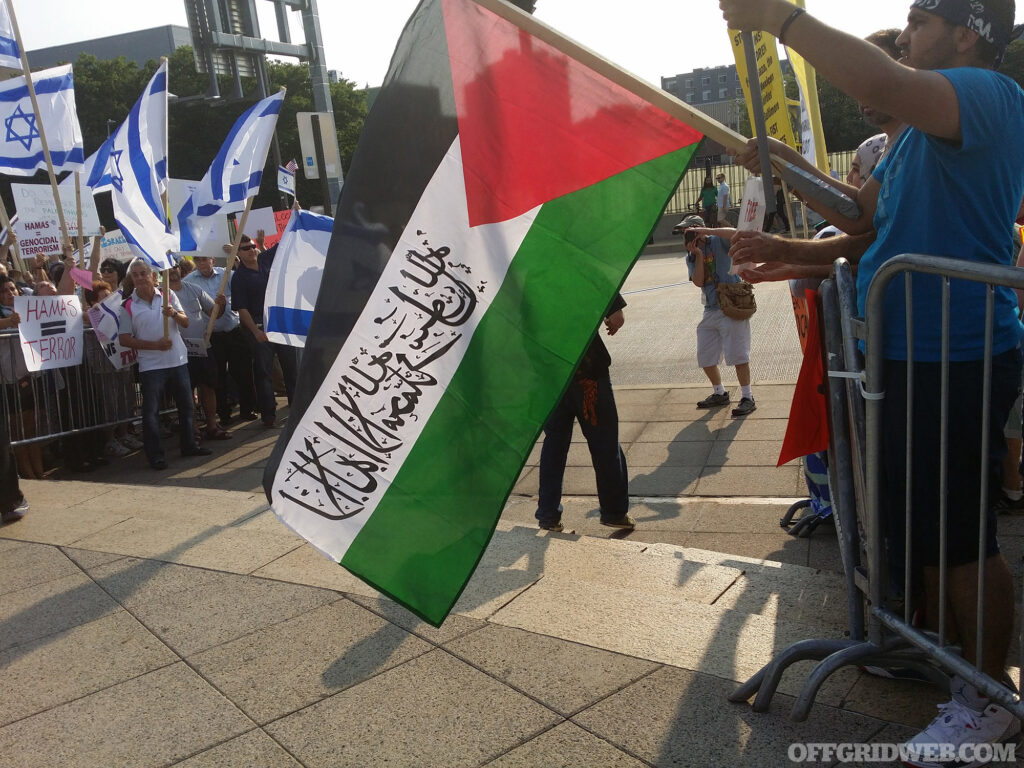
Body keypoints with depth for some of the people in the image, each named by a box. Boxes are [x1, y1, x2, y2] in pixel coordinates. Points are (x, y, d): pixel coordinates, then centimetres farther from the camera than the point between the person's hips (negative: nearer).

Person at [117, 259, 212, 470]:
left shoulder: (168, 296, 4)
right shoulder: (129, 306, -3)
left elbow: (185, 323, 3)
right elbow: (124, 339, -5)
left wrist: (174, 314, -19)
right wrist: (155, 345, -15)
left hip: (178, 361, 3)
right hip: (151, 365, -3)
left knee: (186, 405, 13)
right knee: (150, 411, -2)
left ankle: (189, 445, 29)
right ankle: (155, 455, 7)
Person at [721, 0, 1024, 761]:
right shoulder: (925, 126, 19)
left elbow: (880, 83, -33)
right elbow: (861, 215, 20)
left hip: (956, 358, -10)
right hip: (906, 353, 10)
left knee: (959, 532, 0)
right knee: (918, 518, 20)